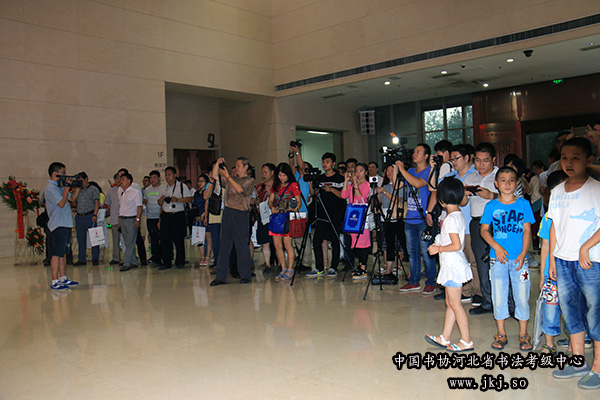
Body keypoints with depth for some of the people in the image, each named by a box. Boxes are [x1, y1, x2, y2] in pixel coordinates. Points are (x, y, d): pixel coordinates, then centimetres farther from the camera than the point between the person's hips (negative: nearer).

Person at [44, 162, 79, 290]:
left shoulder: (59, 186, 17)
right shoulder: (50, 188, -12)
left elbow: (73, 198, 23)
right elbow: (61, 203, -20)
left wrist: (77, 186, 10)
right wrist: (66, 188, -15)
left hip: (65, 224, 10)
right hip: (58, 225, -10)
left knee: (63, 253, 14)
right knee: (57, 254, -9)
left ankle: (63, 278, 21)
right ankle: (54, 282, -7)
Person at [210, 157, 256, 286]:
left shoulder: (250, 180, 2)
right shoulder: (232, 179, 20)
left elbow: (240, 189, -14)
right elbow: (215, 175, 24)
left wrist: (227, 176, -10)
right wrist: (218, 163, 9)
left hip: (240, 214, -6)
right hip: (227, 212, 6)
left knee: (242, 245, -1)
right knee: (224, 245, 5)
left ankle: (245, 275, 10)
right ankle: (221, 276, 8)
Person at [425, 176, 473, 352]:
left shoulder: (451, 218, -19)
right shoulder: (459, 215, 11)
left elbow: (456, 245, -24)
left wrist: (438, 249, -14)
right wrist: (439, 245, 19)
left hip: (453, 265, -10)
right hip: (453, 265, 10)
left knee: (455, 304, -1)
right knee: (450, 303, 13)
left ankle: (466, 341, 7)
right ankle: (445, 338, 21)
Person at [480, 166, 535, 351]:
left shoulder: (523, 204, 3)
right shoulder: (491, 206, 2)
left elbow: (527, 230, 1)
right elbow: (484, 230, 1)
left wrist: (523, 254, -9)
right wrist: (496, 247, -14)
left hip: (518, 258, 0)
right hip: (498, 258, 0)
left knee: (522, 295, 4)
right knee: (499, 295, 7)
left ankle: (523, 334, 20)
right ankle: (501, 334, 20)